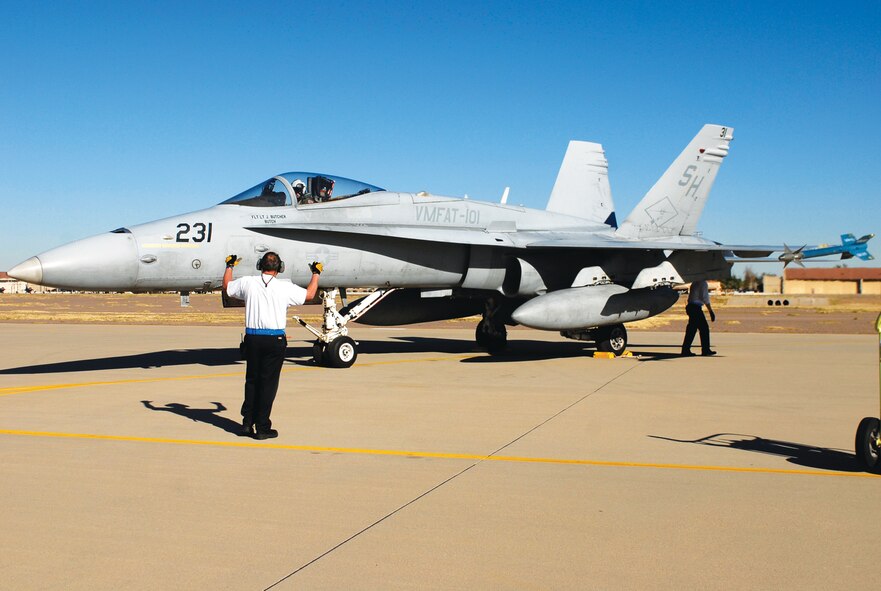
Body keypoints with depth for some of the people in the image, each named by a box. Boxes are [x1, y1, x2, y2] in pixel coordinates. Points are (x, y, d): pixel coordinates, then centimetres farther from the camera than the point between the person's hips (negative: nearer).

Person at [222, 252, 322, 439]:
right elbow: (309, 294, 9)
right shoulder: (285, 287, -5)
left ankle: (247, 423, 18)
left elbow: (226, 287, 21)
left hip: (252, 338, 3)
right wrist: (316, 273, 25)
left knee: (251, 380, 16)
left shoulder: (247, 283, 1)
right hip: (275, 339, -3)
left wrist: (229, 266, 37)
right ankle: (262, 428, 7)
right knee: (268, 383, 3)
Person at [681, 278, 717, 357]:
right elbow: (705, 297, -16)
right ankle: (705, 350, 4)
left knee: (691, 329, 9)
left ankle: (686, 350, 7)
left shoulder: (695, 282, 17)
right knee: (704, 328, 0)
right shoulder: (703, 283, -10)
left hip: (690, 306, 9)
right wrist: (711, 311, -13)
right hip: (696, 307, -9)